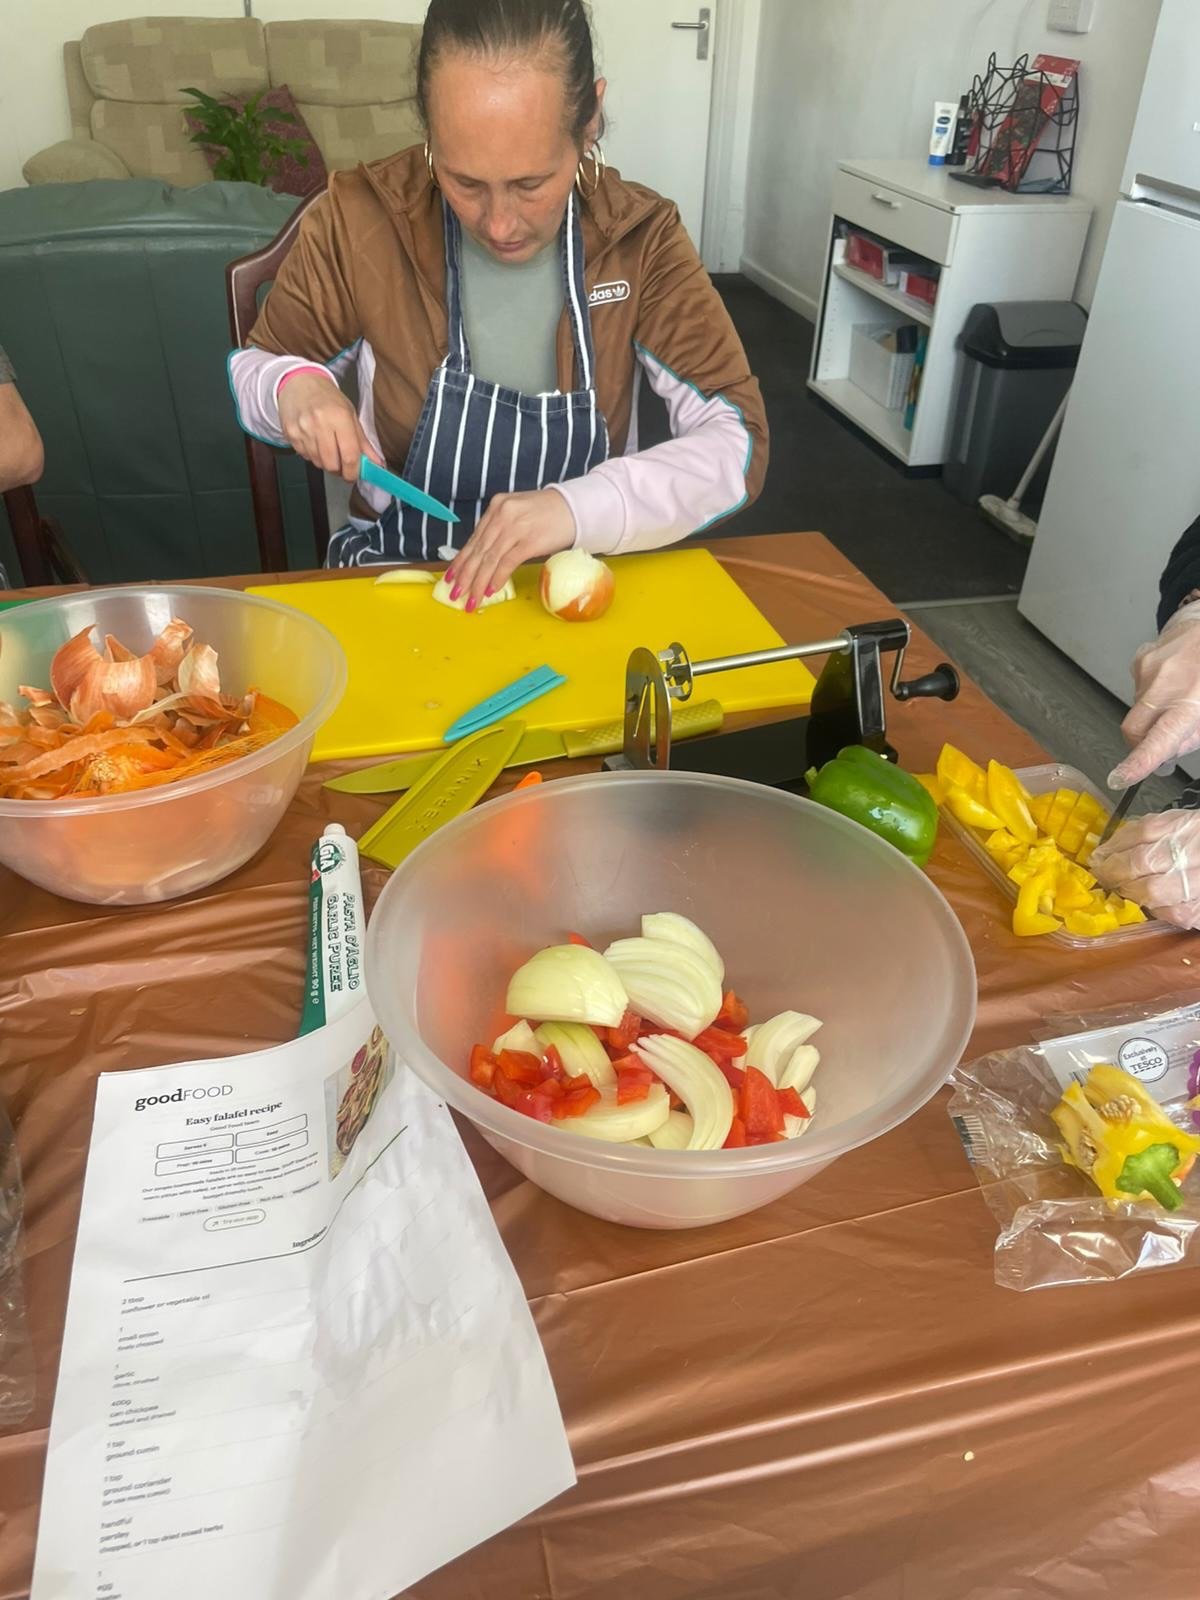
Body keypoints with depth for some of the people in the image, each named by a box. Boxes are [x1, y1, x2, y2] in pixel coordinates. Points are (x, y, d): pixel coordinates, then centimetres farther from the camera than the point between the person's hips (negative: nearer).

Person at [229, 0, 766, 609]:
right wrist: (294, 387, -16)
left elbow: (740, 441, -11)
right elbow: (253, 372, 6)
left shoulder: (641, 237, -7)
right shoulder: (361, 219, -8)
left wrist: (577, 507, -25)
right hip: (395, 581, 1)